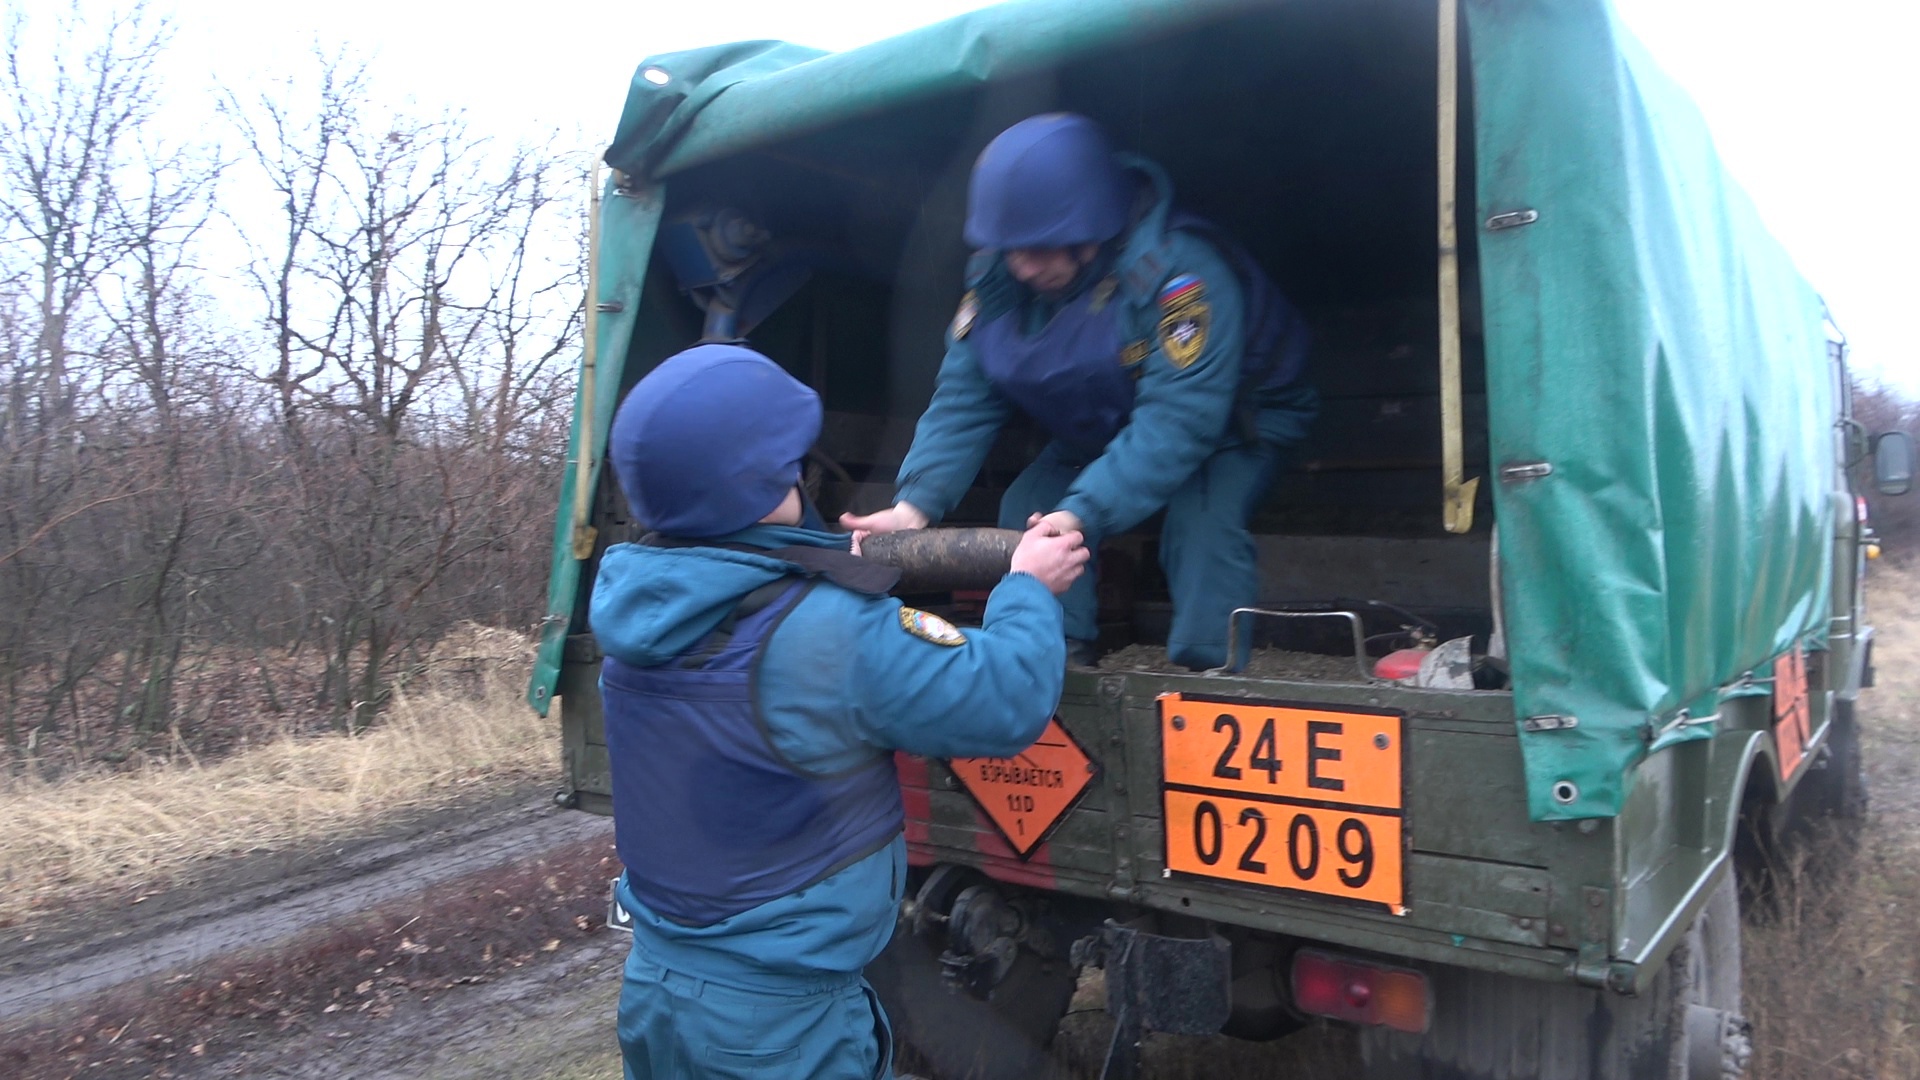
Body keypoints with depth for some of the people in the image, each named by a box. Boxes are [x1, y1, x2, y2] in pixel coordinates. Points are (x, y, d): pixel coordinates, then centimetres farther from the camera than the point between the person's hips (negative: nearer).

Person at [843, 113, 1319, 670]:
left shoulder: (1180, 270, -38)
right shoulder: (998, 274, -19)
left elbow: (1176, 422, -42)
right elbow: (964, 398, -19)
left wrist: (1084, 516, -53)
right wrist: (915, 504, -34)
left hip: (1230, 422, -5)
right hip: (1099, 431, 6)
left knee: (1202, 522, -30)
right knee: (1026, 508, -13)